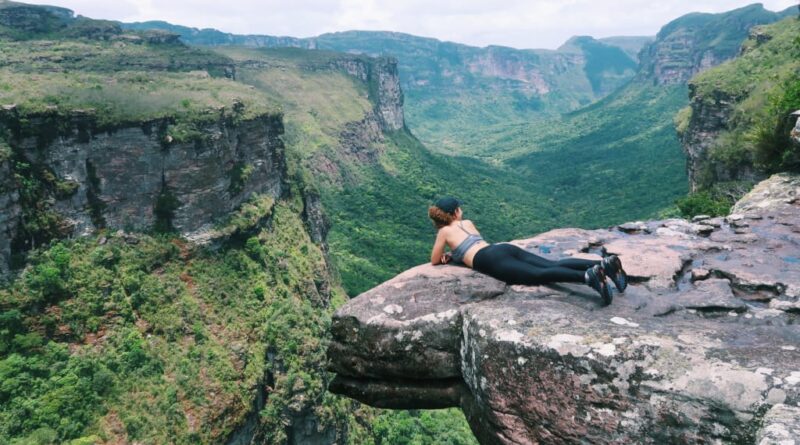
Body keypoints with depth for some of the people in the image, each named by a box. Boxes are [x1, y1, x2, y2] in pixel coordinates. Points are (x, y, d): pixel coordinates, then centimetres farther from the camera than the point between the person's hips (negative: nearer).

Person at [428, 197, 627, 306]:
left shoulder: (444, 231, 16)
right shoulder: (468, 223, 33)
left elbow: (434, 261, 23)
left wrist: (447, 257, 43)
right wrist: (453, 254, 43)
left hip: (493, 261, -7)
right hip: (505, 248, 7)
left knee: (538, 274, -26)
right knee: (553, 265, -9)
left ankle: (588, 276, -49)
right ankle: (604, 263, -27)